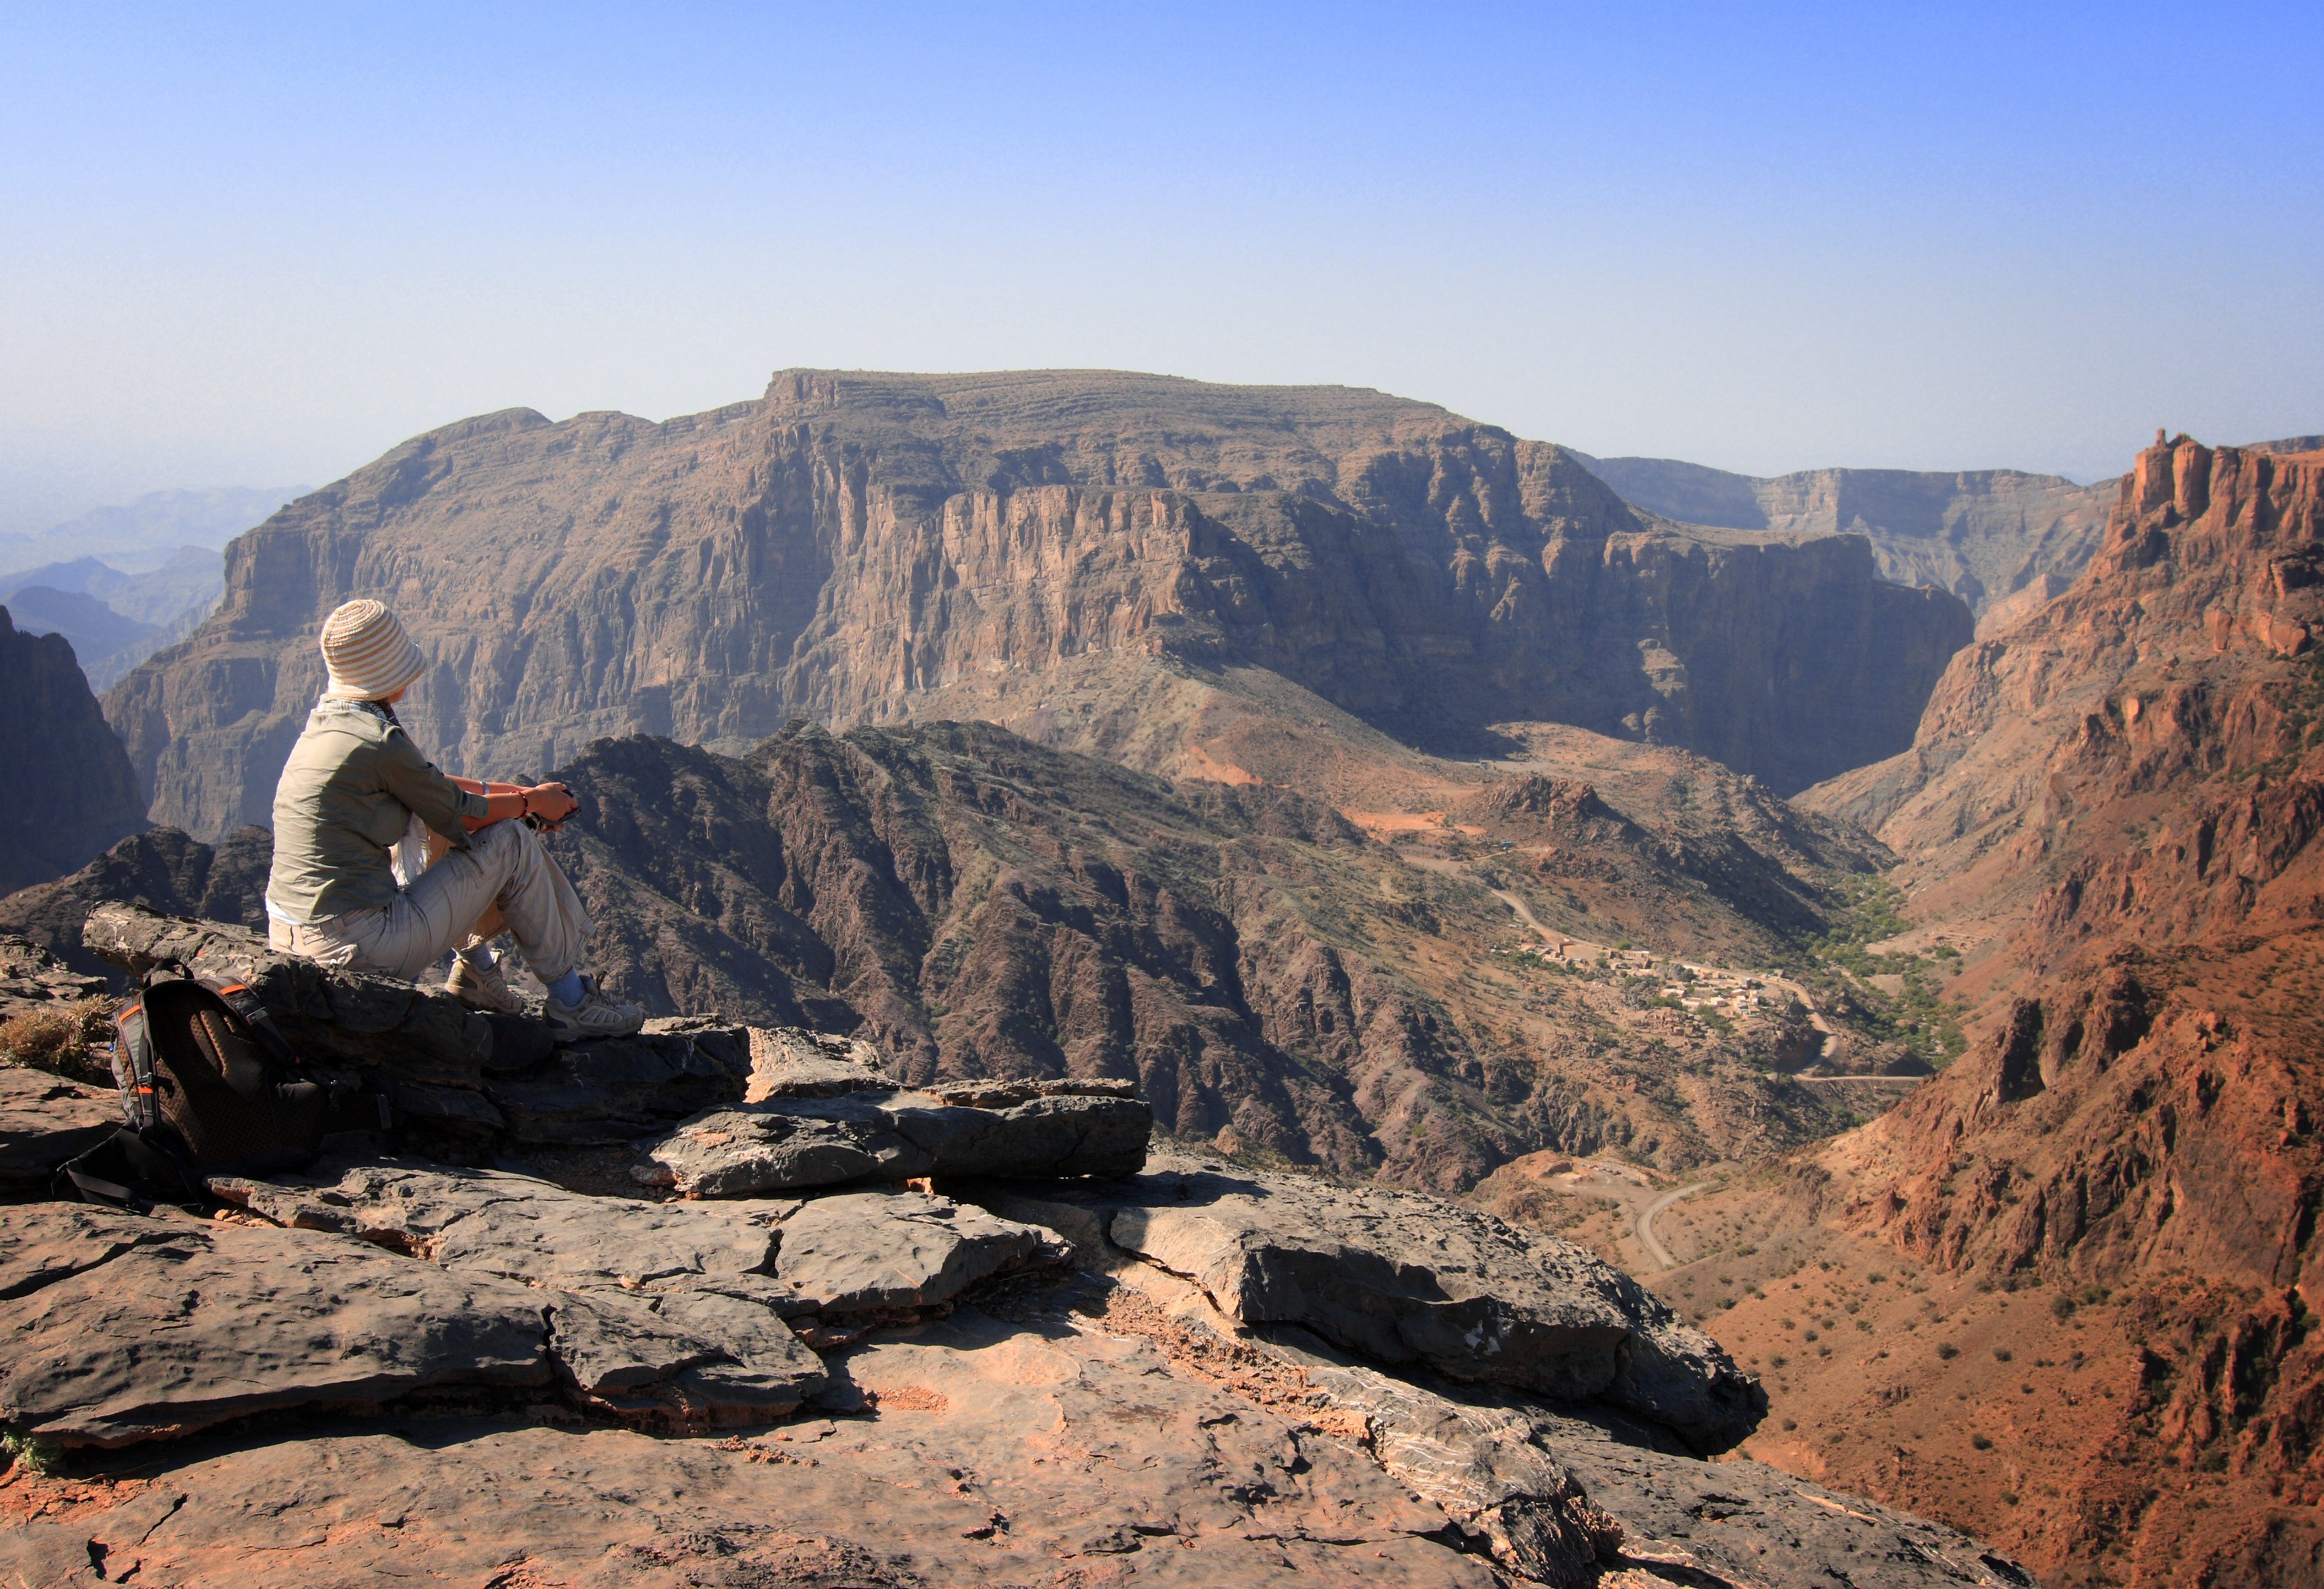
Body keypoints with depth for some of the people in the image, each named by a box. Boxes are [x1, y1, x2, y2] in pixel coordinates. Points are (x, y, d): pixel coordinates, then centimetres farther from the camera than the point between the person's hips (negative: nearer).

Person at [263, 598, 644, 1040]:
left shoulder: (327, 719, 9)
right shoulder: (380, 743, -18)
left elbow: (428, 785, 19)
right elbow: (459, 812, -5)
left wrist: (518, 793, 16)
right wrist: (530, 802, 13)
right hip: (359, 949, -9)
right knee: (510, 842, 0)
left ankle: (474, 973, 28)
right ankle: (572, 1003, 8)